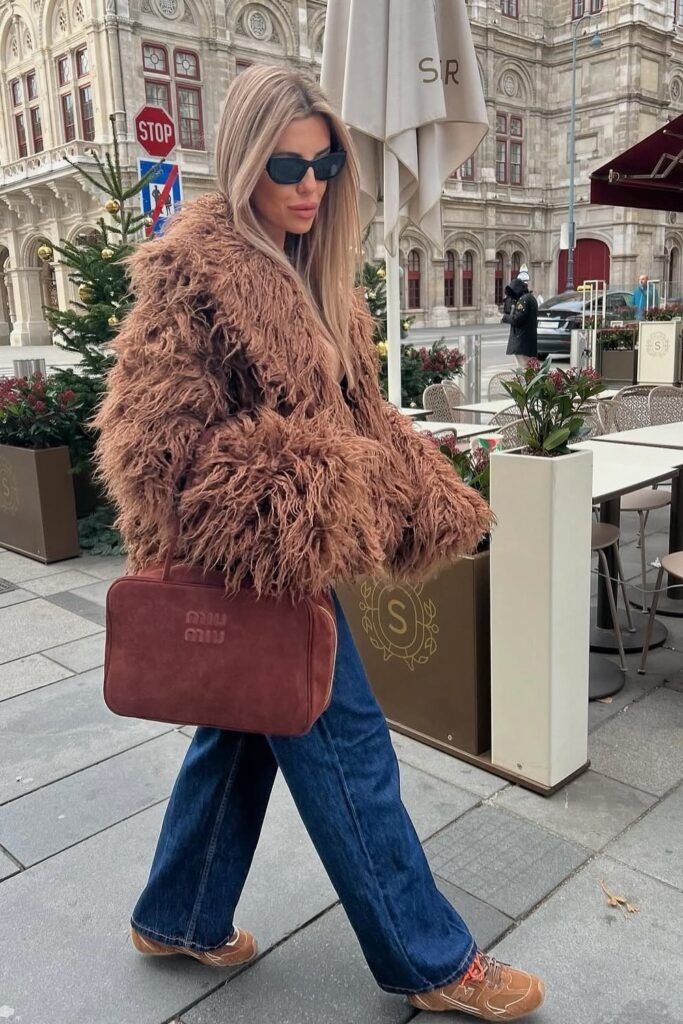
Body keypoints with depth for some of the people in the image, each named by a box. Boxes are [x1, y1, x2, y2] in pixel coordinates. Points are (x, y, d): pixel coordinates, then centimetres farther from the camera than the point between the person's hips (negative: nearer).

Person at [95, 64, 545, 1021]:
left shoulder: (313, 273, 13)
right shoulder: (192, 263, -13)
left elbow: (356, 409, 16)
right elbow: (154, 425, -16)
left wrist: (431, 501, 11)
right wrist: (162, 563, -18)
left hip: (297, 549, 9)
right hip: (248, 553, -9)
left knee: (243, 728, 19)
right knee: (347, 747, 3)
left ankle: (179, 917, 40)